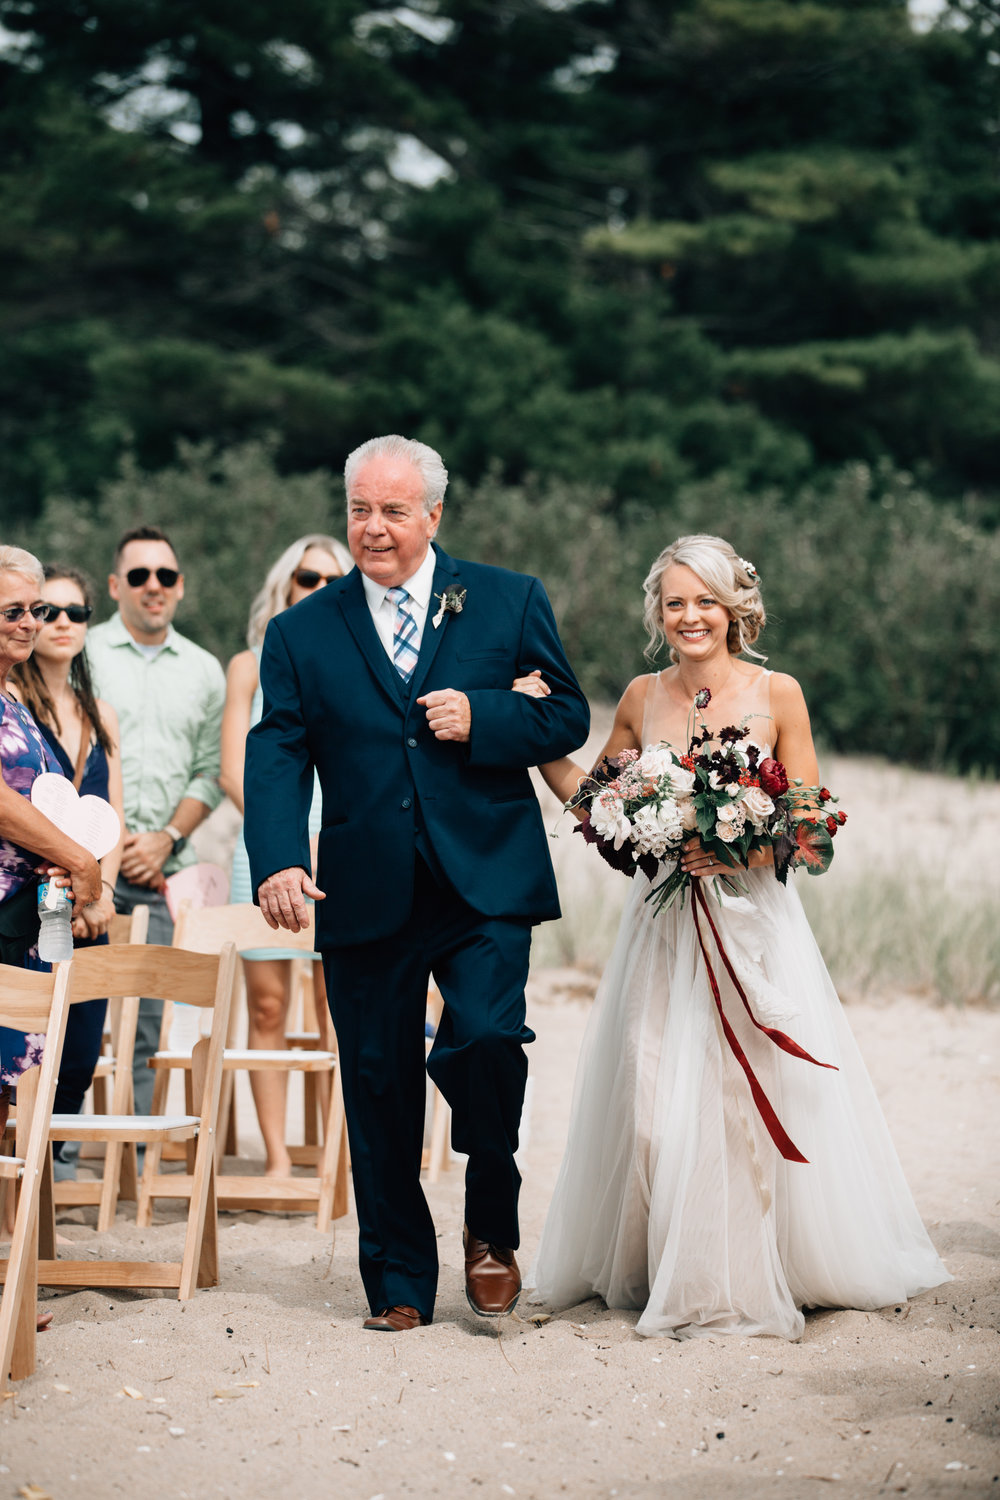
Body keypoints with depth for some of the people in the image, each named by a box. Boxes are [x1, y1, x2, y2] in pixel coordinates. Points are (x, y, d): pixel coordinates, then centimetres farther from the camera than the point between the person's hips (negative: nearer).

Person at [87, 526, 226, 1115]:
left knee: (147, 1022, 1)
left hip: (158, 869, 3)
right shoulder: (83, 655, 4)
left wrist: (165, 839, -4)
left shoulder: (204, 671, 14)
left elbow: (209, 773, 11)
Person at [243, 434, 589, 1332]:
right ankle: (400, 1285, 18)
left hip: (485, 883, -2)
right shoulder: (302, 633, 9)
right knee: (379, 1087, 5)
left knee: (485, 1039, -21)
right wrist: (278, 859, -16)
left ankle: (492, 1224, 6)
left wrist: (481, 719, -12)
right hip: (365, 895, 2)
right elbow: (277, 755, 0)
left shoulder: (509, 602, 8)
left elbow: (568, 718, 7)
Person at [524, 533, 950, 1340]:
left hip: (754, 924, -3)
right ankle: (672, 1272, 15)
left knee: (752, 1095, -5)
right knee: (656, 1100, 0)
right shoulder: (642, 698, 7)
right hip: (664, 925, 3)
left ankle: (752, 1278, 8)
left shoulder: (777, 695, -2)